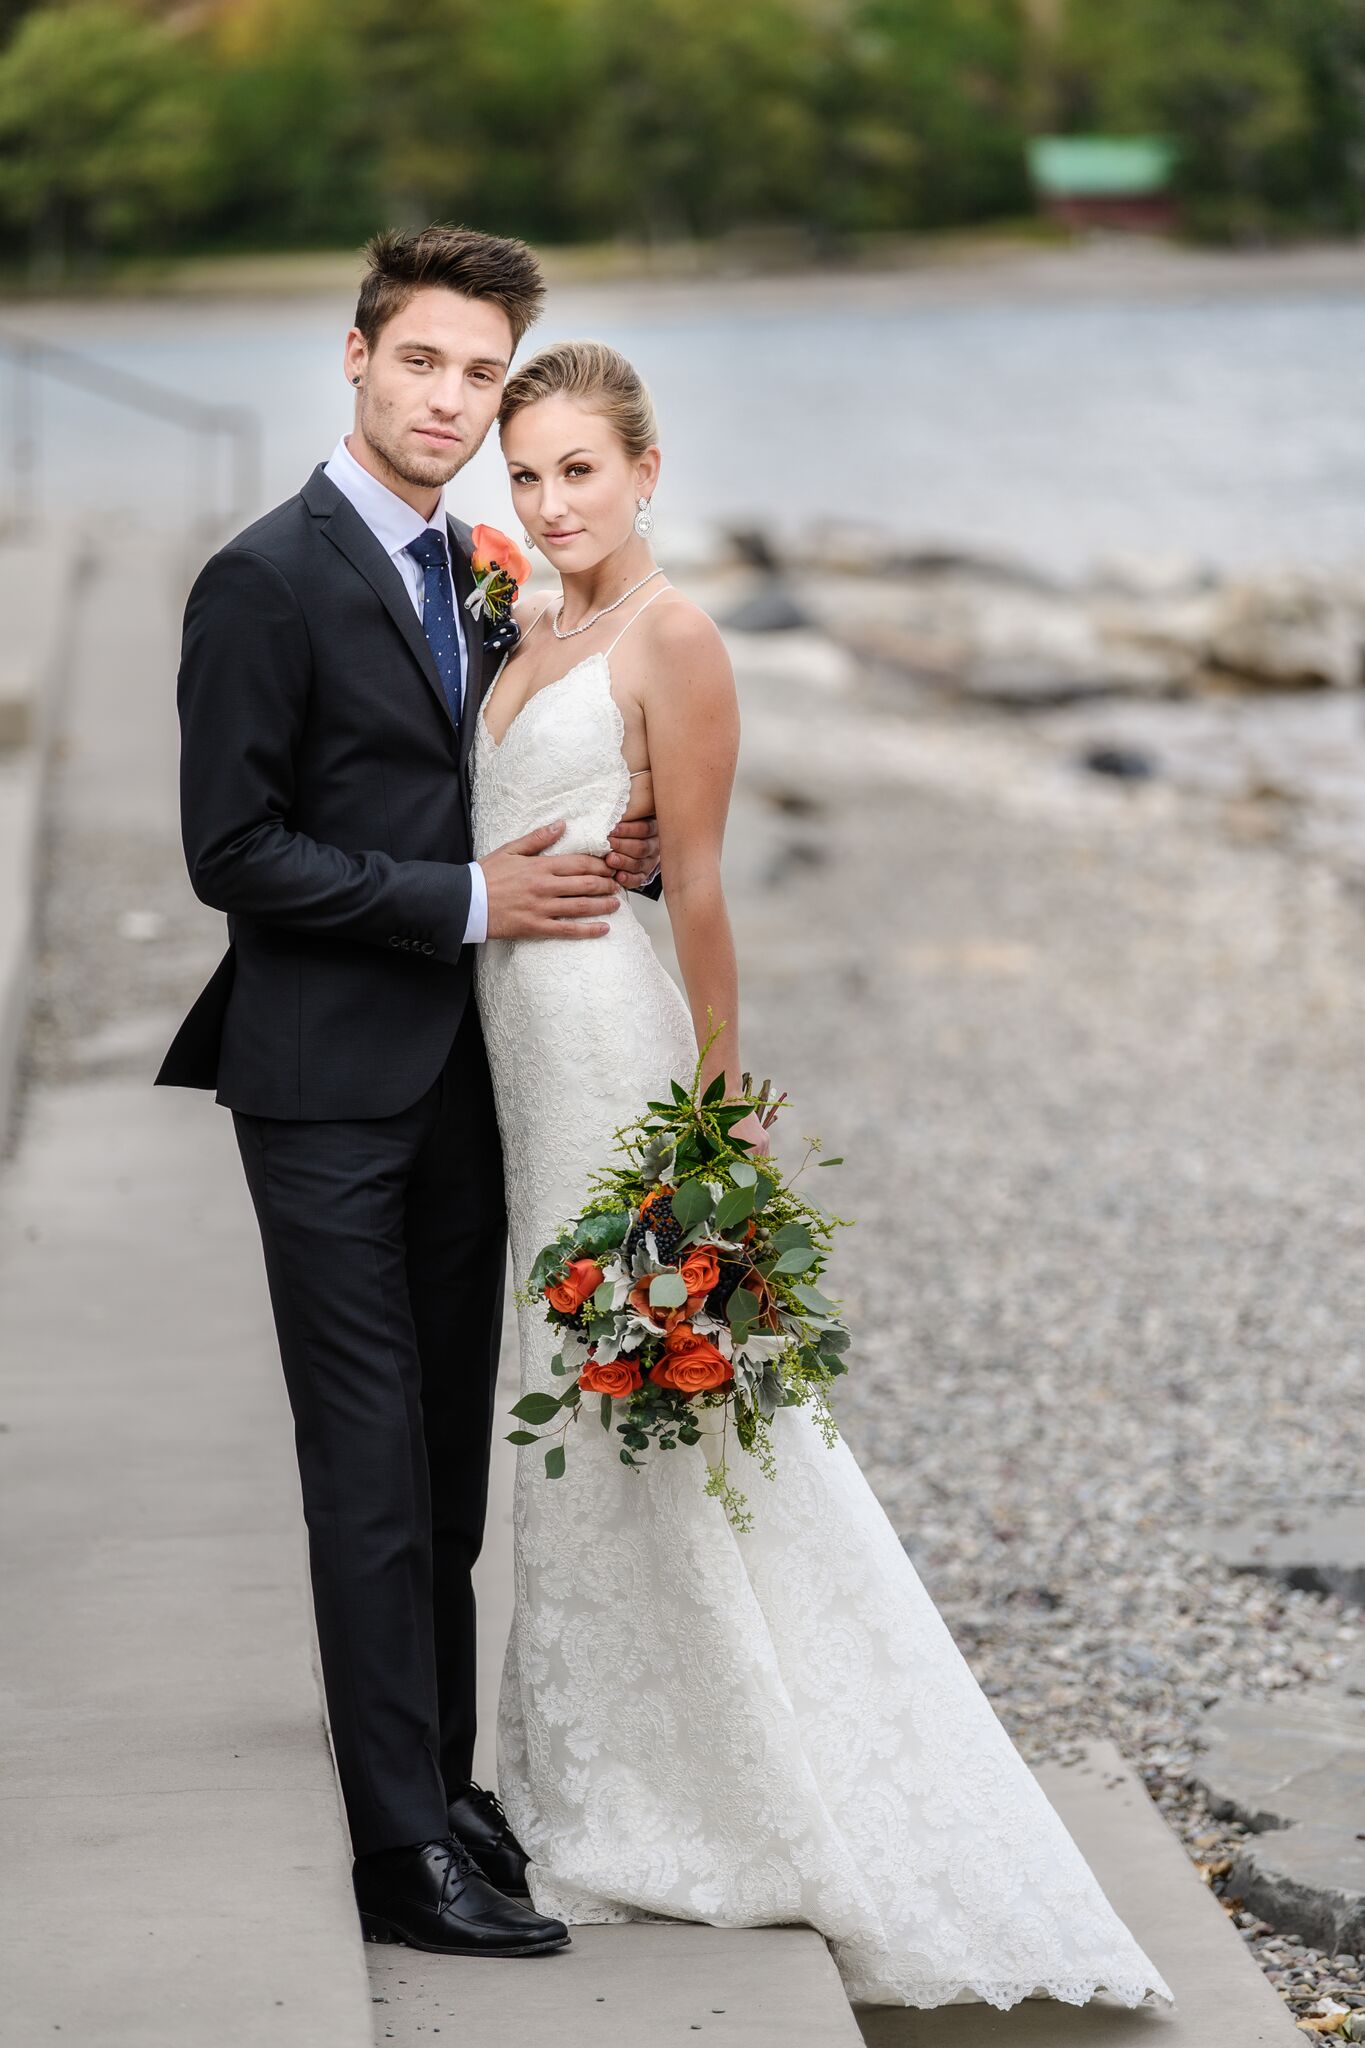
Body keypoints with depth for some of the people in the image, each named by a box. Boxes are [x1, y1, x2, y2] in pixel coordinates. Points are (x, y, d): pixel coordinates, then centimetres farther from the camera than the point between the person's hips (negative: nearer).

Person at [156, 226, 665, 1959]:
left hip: (456, 1080, 8)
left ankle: (445, 1786, 24)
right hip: (330, 1085, -8)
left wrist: (600, 853, 1)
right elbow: (234, 851, -15)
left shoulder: (469, 571, 13)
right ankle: (405, 1850, -3)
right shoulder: (268, 581, -12)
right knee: (374, 1473, -6)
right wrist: (470, 898, -18)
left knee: (449, 1467, 13)